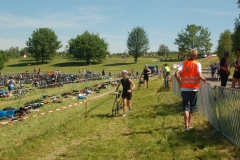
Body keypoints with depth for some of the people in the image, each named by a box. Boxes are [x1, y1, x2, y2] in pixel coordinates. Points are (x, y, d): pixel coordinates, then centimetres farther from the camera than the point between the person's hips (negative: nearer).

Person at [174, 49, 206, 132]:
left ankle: (186, 126, -9)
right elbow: (200, 76, -16)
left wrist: (180, 82, 3)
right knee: (192, 108, 14)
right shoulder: (197, 64, -3)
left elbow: (176, 74, -10)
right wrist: (204, 79, 6)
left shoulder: (183, 63, 2)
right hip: (194, 89, -1)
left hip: (184, 89, 1)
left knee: (186, 107, 3)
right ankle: (189, 124, 23)